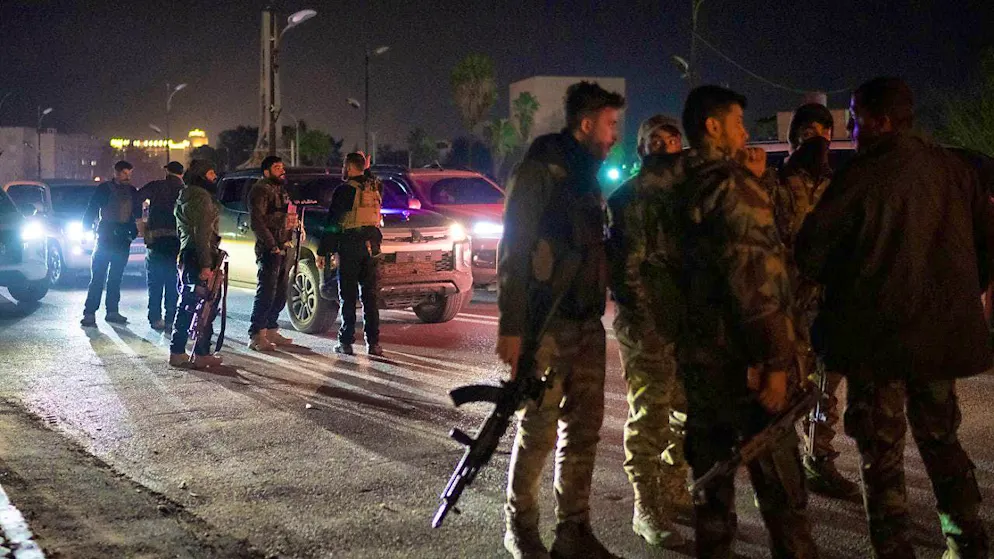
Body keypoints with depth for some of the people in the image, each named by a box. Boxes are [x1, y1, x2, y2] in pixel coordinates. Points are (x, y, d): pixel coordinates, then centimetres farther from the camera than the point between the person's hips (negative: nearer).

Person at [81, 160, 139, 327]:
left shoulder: (131, 191, 12)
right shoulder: (104, 188, 0)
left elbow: (135, 214, 18)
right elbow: (91, 210, -1)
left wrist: (134, 232, 4)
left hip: (123, 240, 5)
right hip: (105, 238, -5)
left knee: (116, 278, 10)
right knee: (98, 277, -8)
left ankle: (112, 311, 15)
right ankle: (89, 313, -10)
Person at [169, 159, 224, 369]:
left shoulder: (184, 197, 18)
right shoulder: (201, 196, -14)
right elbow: (202, 233, -20)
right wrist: (206, 265, -23)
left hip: (186, 255, 10)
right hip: (199, 256, -10)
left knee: (187, 304, 13)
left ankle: (177, 352, 16)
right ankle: (202, 354, -3)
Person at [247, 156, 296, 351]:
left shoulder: (281, 189, 21)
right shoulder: (260, 190, -8)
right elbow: (257, 222, -15)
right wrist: (272, 245, -19)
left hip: (284, 248, 9)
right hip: (269, 249, -9)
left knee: (280, 293, 12)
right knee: (266, 292, -11)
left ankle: (271, 330, 21)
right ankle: (256, 336, -9)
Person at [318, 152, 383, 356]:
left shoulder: (345, 190, -8)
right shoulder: (375, 188, 8)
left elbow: (332, 222, -9)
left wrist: (323, 251, -5)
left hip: (350, 245, -5)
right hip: (371, 245, 5)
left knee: (348, 295, 1)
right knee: (369, 294, 7)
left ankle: (346, 341, 1)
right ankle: (373, 342, 4)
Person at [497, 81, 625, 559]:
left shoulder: (588, 177, 16)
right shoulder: (540, 171, -8)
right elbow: (514, 251, -13)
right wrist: (511, 327, -18)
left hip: (586, 322, 8)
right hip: (545, 323, -8)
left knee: (584, 428, 8)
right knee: (539, 429, -2)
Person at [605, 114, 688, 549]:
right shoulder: (626, 198, -2)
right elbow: (618, 263, -9)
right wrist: (640, 318, -17)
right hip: (646, 322, -6)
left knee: (690, 410, 12)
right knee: (650, 414, -5)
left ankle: (672, 489, 27)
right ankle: (646, 508, 2)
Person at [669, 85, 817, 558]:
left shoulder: (679, 191, 14)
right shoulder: (729, 183, -14)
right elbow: (754, 278, -20)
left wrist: (757, 181, 10)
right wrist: (775, 362, -19)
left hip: (696, 353, 9)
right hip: (741, 356, -9)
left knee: (711, 475, 15)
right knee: (780, 487, -3)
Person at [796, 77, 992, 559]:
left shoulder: (864, 175, -14)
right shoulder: (952, 169, 2)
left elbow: (810, 252, -11)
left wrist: (840, 282, 9)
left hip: (878, 336, -5)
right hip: (943, 332, 6)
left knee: (881, 452, 4)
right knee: (940, 437, 19)